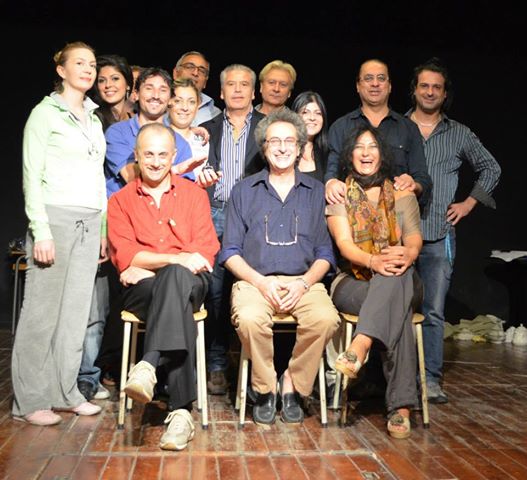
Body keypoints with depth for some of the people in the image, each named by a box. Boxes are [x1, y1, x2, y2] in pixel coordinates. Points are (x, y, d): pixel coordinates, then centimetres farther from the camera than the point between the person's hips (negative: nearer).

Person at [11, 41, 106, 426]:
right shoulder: (45, 113, -2)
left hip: (90, 222, 6)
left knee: (76, 311, 7)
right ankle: (30, 401, 7)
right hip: (56, 217, -6)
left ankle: (65, 393, 17)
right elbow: (32, 176, -7)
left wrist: (103, 228, 13)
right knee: (43, 311, -3)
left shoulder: (94, 119, 18)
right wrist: (41, 231, -15)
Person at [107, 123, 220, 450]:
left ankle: (149, 365, -46)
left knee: (174, 277, -39)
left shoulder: (194, 194, 14)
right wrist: (176, 258, -18)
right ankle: (181, 411, -42)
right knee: (179, 308, -37)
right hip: (141, 289, 0)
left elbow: (206, 251, 2)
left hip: (190, 283, 0)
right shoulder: (120, 201, 14)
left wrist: (147, 267, -8)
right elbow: (124, 256, -1)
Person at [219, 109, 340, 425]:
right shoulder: (244, 191, 14)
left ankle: (293, 384, -5)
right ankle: (265, 389, -6)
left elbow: (325, 253, 10)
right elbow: (230, 252, 7)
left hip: (304, 281, 1)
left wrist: (304, 283, -9)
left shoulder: (316, 192, 16)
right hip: (255, 280, 0)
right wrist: (261, 282, -10)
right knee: (250, 319, -33)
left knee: (326, 319, -30)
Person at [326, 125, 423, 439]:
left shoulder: (402, 194, 14)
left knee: (396, 272, -38)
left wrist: (407, 255, -28)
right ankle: (401, 405, -38)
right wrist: (373, 261, -31)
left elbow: (414, 240, -1)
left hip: (397, 282, 2)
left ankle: (359, 347, -46)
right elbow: (344, 243, -8)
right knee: (397, 309, -35)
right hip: (351, 282, -1)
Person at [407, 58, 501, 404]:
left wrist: (469, 203, 12)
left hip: (439, 236, 1)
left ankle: (431, 379, 9)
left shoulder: (459, 134, 12)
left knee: (433, 311, 0)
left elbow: (491, 168, 22)